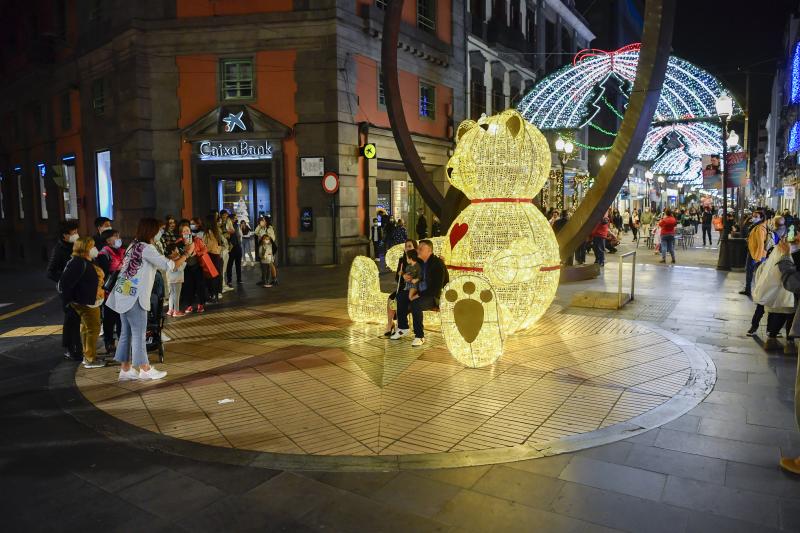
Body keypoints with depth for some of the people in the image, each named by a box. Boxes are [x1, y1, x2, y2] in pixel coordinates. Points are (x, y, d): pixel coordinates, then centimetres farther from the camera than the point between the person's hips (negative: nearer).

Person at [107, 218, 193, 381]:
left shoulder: (134, 245, 13)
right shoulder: (146, 248, -14)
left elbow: (159, 262, 20)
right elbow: (169, 266, -17)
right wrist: (186, 253, -7)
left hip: (125, 294, 9)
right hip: (133, 296, -9)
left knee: (127, 332, 13)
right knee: (139, 333, 0)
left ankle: (126, 370, 19)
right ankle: (145, 369, 10)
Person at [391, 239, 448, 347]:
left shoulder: (438, 263, -17)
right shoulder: (420, 262, 10)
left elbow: (437, 287, -24)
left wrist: (420, 295, -25)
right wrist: (406, 277, 3)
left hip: (435, 296, -9)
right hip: (422, 292, 10)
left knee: (415, 303, -33)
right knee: (400, 296, 3)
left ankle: (419, 336, -22)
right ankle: (403, 328, 10)